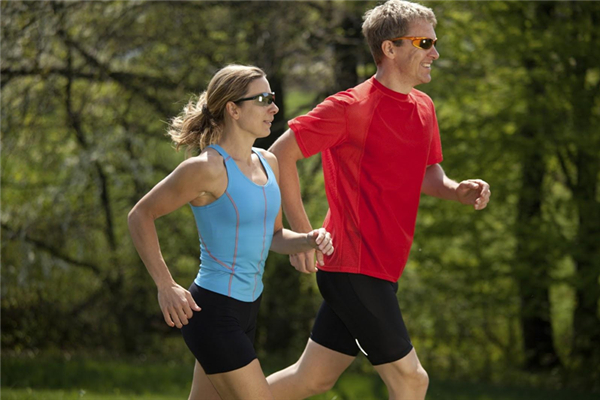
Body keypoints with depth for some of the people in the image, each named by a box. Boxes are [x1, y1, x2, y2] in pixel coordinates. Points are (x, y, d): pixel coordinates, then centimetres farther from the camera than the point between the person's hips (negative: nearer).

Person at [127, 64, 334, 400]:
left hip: (245, 309, 9)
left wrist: (308, 241, -3)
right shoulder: (208, 168, -16)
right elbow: (141, 215, -8)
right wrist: (166, 287, -13)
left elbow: (274, 236, 19)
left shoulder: (267, 163, 9)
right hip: (213, 311, -9)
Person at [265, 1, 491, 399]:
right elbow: (281, 153, -13)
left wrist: (456, 190, 0)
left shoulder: (424, 107, 11)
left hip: (382, 271, 8)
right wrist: (302, 233, -16)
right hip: (354, 270, -8)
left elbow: (428, 172, 24)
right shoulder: (351, 107, -14)